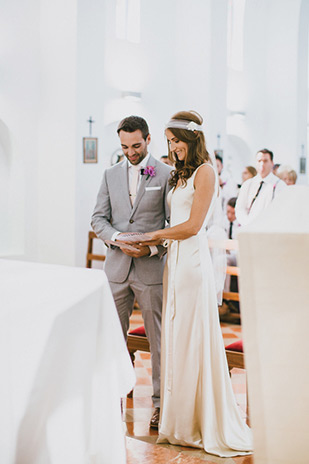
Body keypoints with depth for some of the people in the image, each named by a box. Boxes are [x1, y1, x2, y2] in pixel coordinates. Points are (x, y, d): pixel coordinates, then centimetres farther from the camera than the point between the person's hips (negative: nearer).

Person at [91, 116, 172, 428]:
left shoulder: (166, 174, -1)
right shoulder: (110, 175, 11)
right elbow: (98, 219, 8)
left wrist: (153, 248, -16)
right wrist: (118, 238, -11)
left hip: (152, 269, -3)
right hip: (117, 267, 4)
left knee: (159, 338, 4)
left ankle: (161, 402, 15)